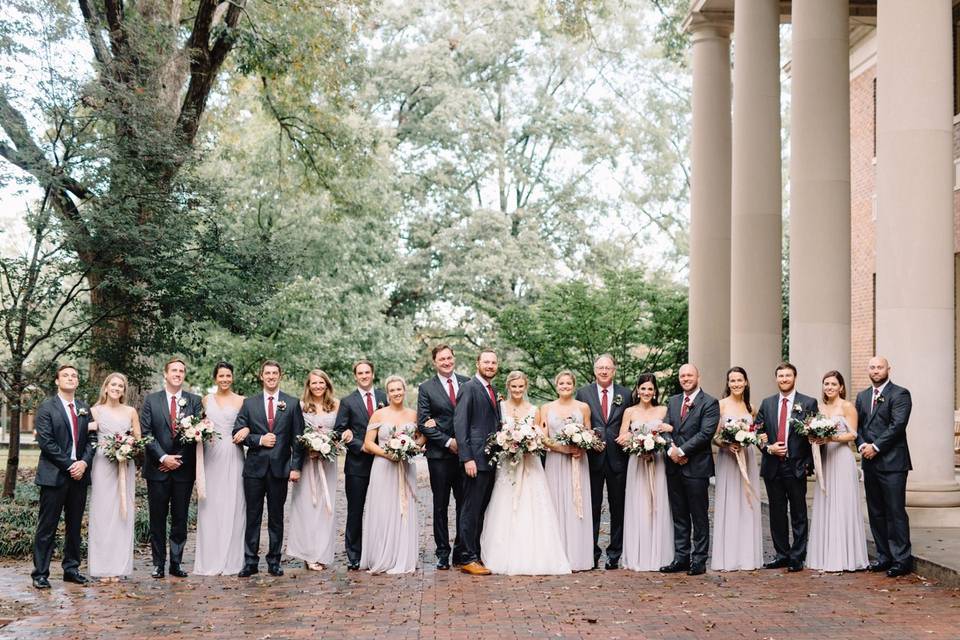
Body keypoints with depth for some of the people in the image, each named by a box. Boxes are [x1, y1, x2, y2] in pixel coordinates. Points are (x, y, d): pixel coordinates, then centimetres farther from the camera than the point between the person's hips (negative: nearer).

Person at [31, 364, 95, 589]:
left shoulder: (84, 408, 13)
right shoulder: (47, 407, -3)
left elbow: (91, 439, 10)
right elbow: (45, 442, -11)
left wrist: (84, 463, -8)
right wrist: (69, 465, -14)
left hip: (79, 475, 5)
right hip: (54, 475, -5)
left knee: (74, 526, 11)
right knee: (47, 527, -2)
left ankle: (71, 568, 19)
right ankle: (40, 573, 3)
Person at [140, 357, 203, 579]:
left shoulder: (194, 401, 5)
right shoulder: (151, 400, 3)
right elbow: (145, 433, -3)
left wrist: (178, 459, -8)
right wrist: (163, 457, -12)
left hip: (183, 468, 1)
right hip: (157, 468, -1)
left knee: (180, 518, 5)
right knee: (157, 518, 5)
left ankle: (176, 563, 12)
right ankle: (158, 563, 12)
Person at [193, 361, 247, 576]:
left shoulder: (241, 401, 5)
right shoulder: (207, 399, 11)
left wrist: (246, 430, -14)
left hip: (233, 456, -2)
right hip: (211, 455, 2)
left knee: (232, 505, -1)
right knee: (210, 506, 1)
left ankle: (231, 560, 5)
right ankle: (209, 561, 7)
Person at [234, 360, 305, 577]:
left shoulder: (292, 403, 5)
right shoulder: (249, 403, 7)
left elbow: (298, 438, 2)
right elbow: (238, 432, 3)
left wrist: (296, 467, -4)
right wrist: (259, 440, -11)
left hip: (280, 468, 0)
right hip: (254, 467, 0)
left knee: (276, 517, 7)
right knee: (252, 517, 3)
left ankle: (274, 562, 14)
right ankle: (250, 562, 8)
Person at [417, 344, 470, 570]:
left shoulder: (467, 383, 7)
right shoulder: (426, 388, 1)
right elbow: (423, 423, -4)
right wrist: (448, 441, -11)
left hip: (464, 451, 2)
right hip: (440, 454, -2)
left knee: (464, 504, 3)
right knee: (440, 506, 5)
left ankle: (461, 552, 12)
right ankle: (443, 554, 12)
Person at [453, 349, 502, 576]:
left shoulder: (493, 391, 18)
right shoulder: (468, 388, -7)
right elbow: (460, 424, -13)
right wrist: (467, 458, -19)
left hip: (492, 460, 8)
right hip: (476, 459, -8)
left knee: (483, 510, 11)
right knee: (472, 510, -4)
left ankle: (479, 555, 17)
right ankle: (469, 559, 0)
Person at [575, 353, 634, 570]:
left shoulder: (625, 394, 7)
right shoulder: (583, 392, 5)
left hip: (617, 457, 1)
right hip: (592, 457, -1)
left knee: (618, 507, 6)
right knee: (592, 507, 3)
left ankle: (615, 554, 14)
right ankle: (591, 553, 9)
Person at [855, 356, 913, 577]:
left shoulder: (900, 394, -4)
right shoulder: (862, 396, 16)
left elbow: (897, 425, -14)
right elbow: (857, 425, 13)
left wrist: (875, 447, -14)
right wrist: (862, 445, -5)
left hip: (892, 462, -7)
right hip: (869, 462, 7)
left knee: (896, 512, -6)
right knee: (876, 513, 10)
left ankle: (902, 559, 0)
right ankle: (884, 556, 17)